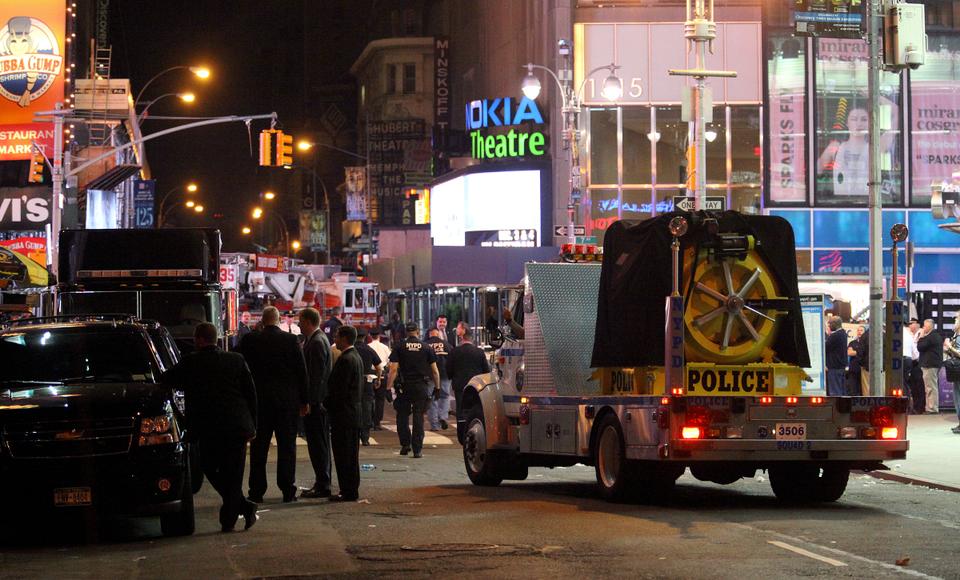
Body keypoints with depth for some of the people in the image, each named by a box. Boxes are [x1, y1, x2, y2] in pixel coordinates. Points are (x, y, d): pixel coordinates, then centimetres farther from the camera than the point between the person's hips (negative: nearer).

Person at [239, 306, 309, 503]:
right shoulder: (291, 340, -5)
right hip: (287, 399, -1)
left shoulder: (250, 340, -4)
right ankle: (288, 491, 4)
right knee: (287, 445, 5)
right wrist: (304, 400, 5)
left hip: (259, 399, 1)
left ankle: (256, 491, 7)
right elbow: (301, 371, -2)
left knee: (258, 447, 7)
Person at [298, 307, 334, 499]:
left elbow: (317, 375, -20)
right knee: (319, 443, 14)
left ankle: (322, 486, -4)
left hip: (316, 403, -10)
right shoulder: (313, 340, 16)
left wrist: (311, 402, -20)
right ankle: (321, 484, 19)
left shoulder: (317, 342, -16)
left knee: (318, 444, -6)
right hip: (317, 402, 10)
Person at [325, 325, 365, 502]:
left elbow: (339, 389, -20)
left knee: (344, 454, -6)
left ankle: (348, 491, -5)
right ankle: (351, 489, 19)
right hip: (354, 412, 10)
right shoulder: (355, 356, 14)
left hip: (343, 414, -10)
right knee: (350, 453, 14)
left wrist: (326, 404, -9)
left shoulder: (346, 360, -17)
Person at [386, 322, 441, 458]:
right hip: (421, 386, 1)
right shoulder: (426, 348, 3)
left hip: (404, 386, -1)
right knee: (418, 417, 4)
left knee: (402, 416, 14)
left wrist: (389, 387, -4)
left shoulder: (399, 347, 0)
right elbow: (435, 371, 3)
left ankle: (405, 444, 8)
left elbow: (393, 369, -6)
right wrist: (437, 387, 11)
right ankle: (417, 449, 2)